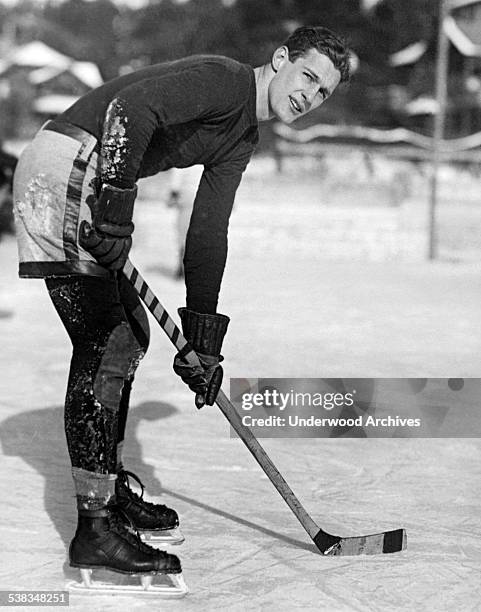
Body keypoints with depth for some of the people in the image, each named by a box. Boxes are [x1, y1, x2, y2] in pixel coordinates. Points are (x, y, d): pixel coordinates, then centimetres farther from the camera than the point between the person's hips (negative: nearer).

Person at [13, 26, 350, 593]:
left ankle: (110, 488, 30)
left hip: (96, 187, 10)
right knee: (105, 340, -14)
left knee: (131, 332, 16)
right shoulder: (222, 79, -11)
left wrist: (203, 339, 9)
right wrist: (114, 204, -29)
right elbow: (130, 106, -27)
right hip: (66, 170, -10)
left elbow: (207, 236, 14)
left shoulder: (242, 140, 16)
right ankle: (95, 529, -11)